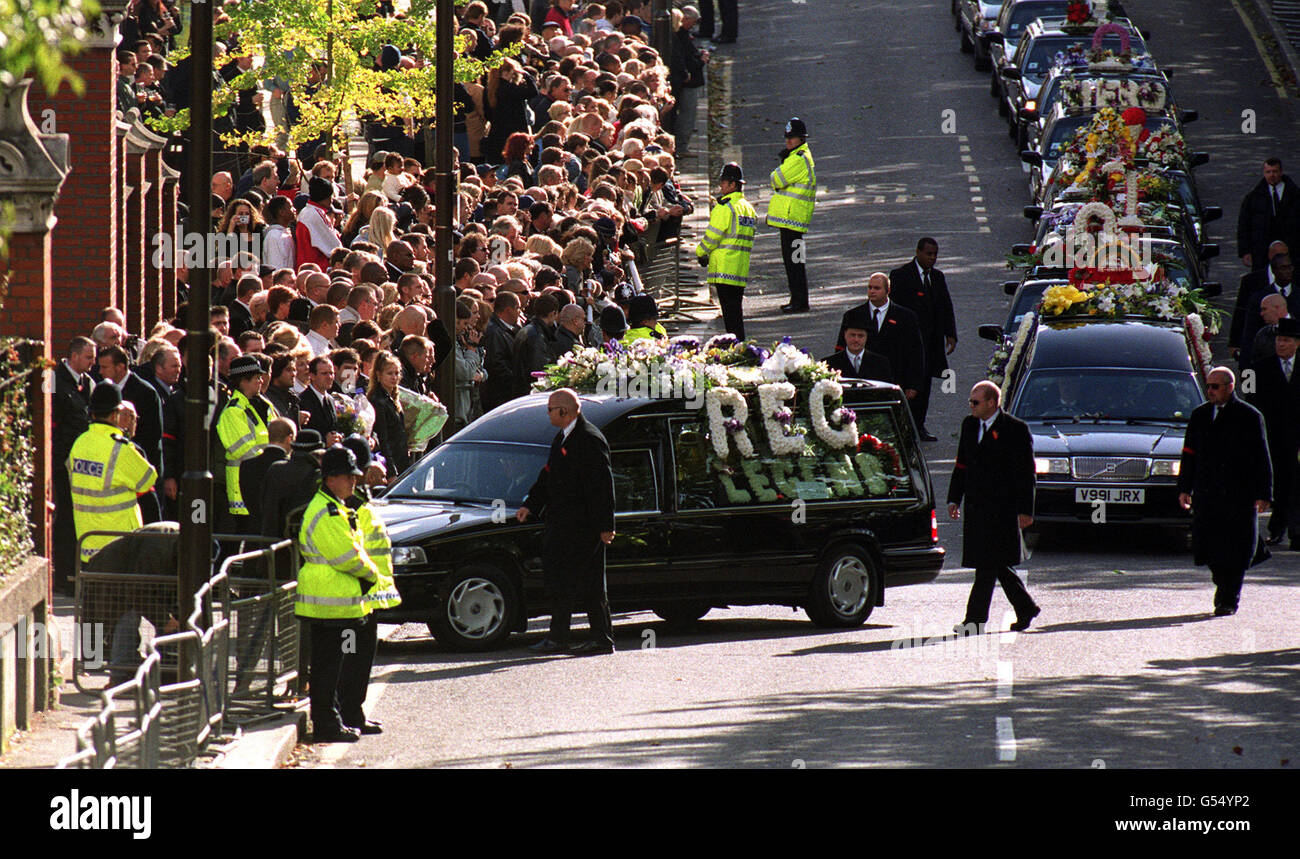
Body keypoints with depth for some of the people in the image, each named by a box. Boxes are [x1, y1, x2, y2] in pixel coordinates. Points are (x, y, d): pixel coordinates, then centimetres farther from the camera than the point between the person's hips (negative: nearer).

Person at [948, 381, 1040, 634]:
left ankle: (976, 618, -10)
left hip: (1001, 508, -7)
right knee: (996, 565, 10)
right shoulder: (969, 426, 14)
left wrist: (1025, 510, -9)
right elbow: (961, 466, 20)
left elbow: (1026, 473, -6)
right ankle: (1026, 609, 23)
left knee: (988, 564, -10)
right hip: (976, 507, 7)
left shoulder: (1016, 430, -6)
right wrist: (954, 499, 11)